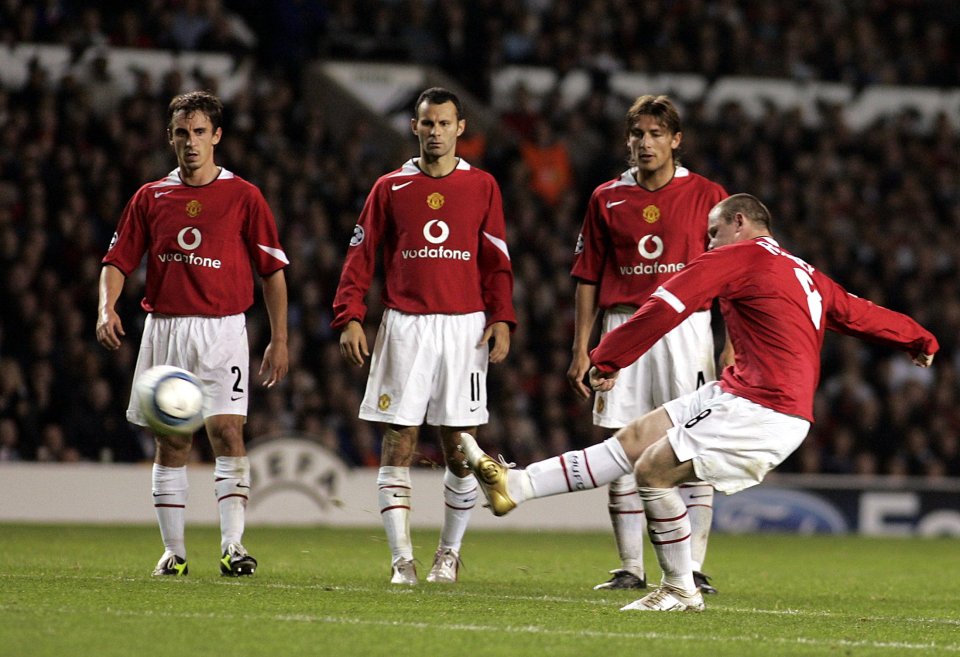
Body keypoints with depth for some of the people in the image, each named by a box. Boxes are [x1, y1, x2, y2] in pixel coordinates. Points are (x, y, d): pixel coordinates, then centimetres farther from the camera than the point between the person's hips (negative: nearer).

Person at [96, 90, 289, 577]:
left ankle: (232, 543, -20)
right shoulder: (150, 198, 8)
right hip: (164, 330, 3)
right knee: (171, 442, 5)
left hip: (222, 329, -3)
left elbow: (273, 270, 4)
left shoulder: (243, 197, 1)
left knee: (227, 431, -15)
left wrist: (279, 340, 0)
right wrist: (107, 308, -9)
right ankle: (173, 551, 10)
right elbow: (117, 261, 10)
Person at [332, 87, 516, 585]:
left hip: (463, 327, 0)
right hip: (403, 325, 0)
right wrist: (350, 317, -5)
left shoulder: (482, 187, 8)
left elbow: (496, 261, 8)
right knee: (398, 445, -4)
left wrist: (502, 319, -4)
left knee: (459, 449, 2)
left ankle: (449, 555, 15)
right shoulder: (390, 188, 8)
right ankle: (402, 559, -3)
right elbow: (361, 256, 7)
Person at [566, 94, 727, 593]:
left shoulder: (706, 196, 3)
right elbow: (588, 279, 11)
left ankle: (692, 568, -1)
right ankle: (630, 568, 8)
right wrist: (581, 349, 5)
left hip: (686, 325, -2)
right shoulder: (607, 199, 9)